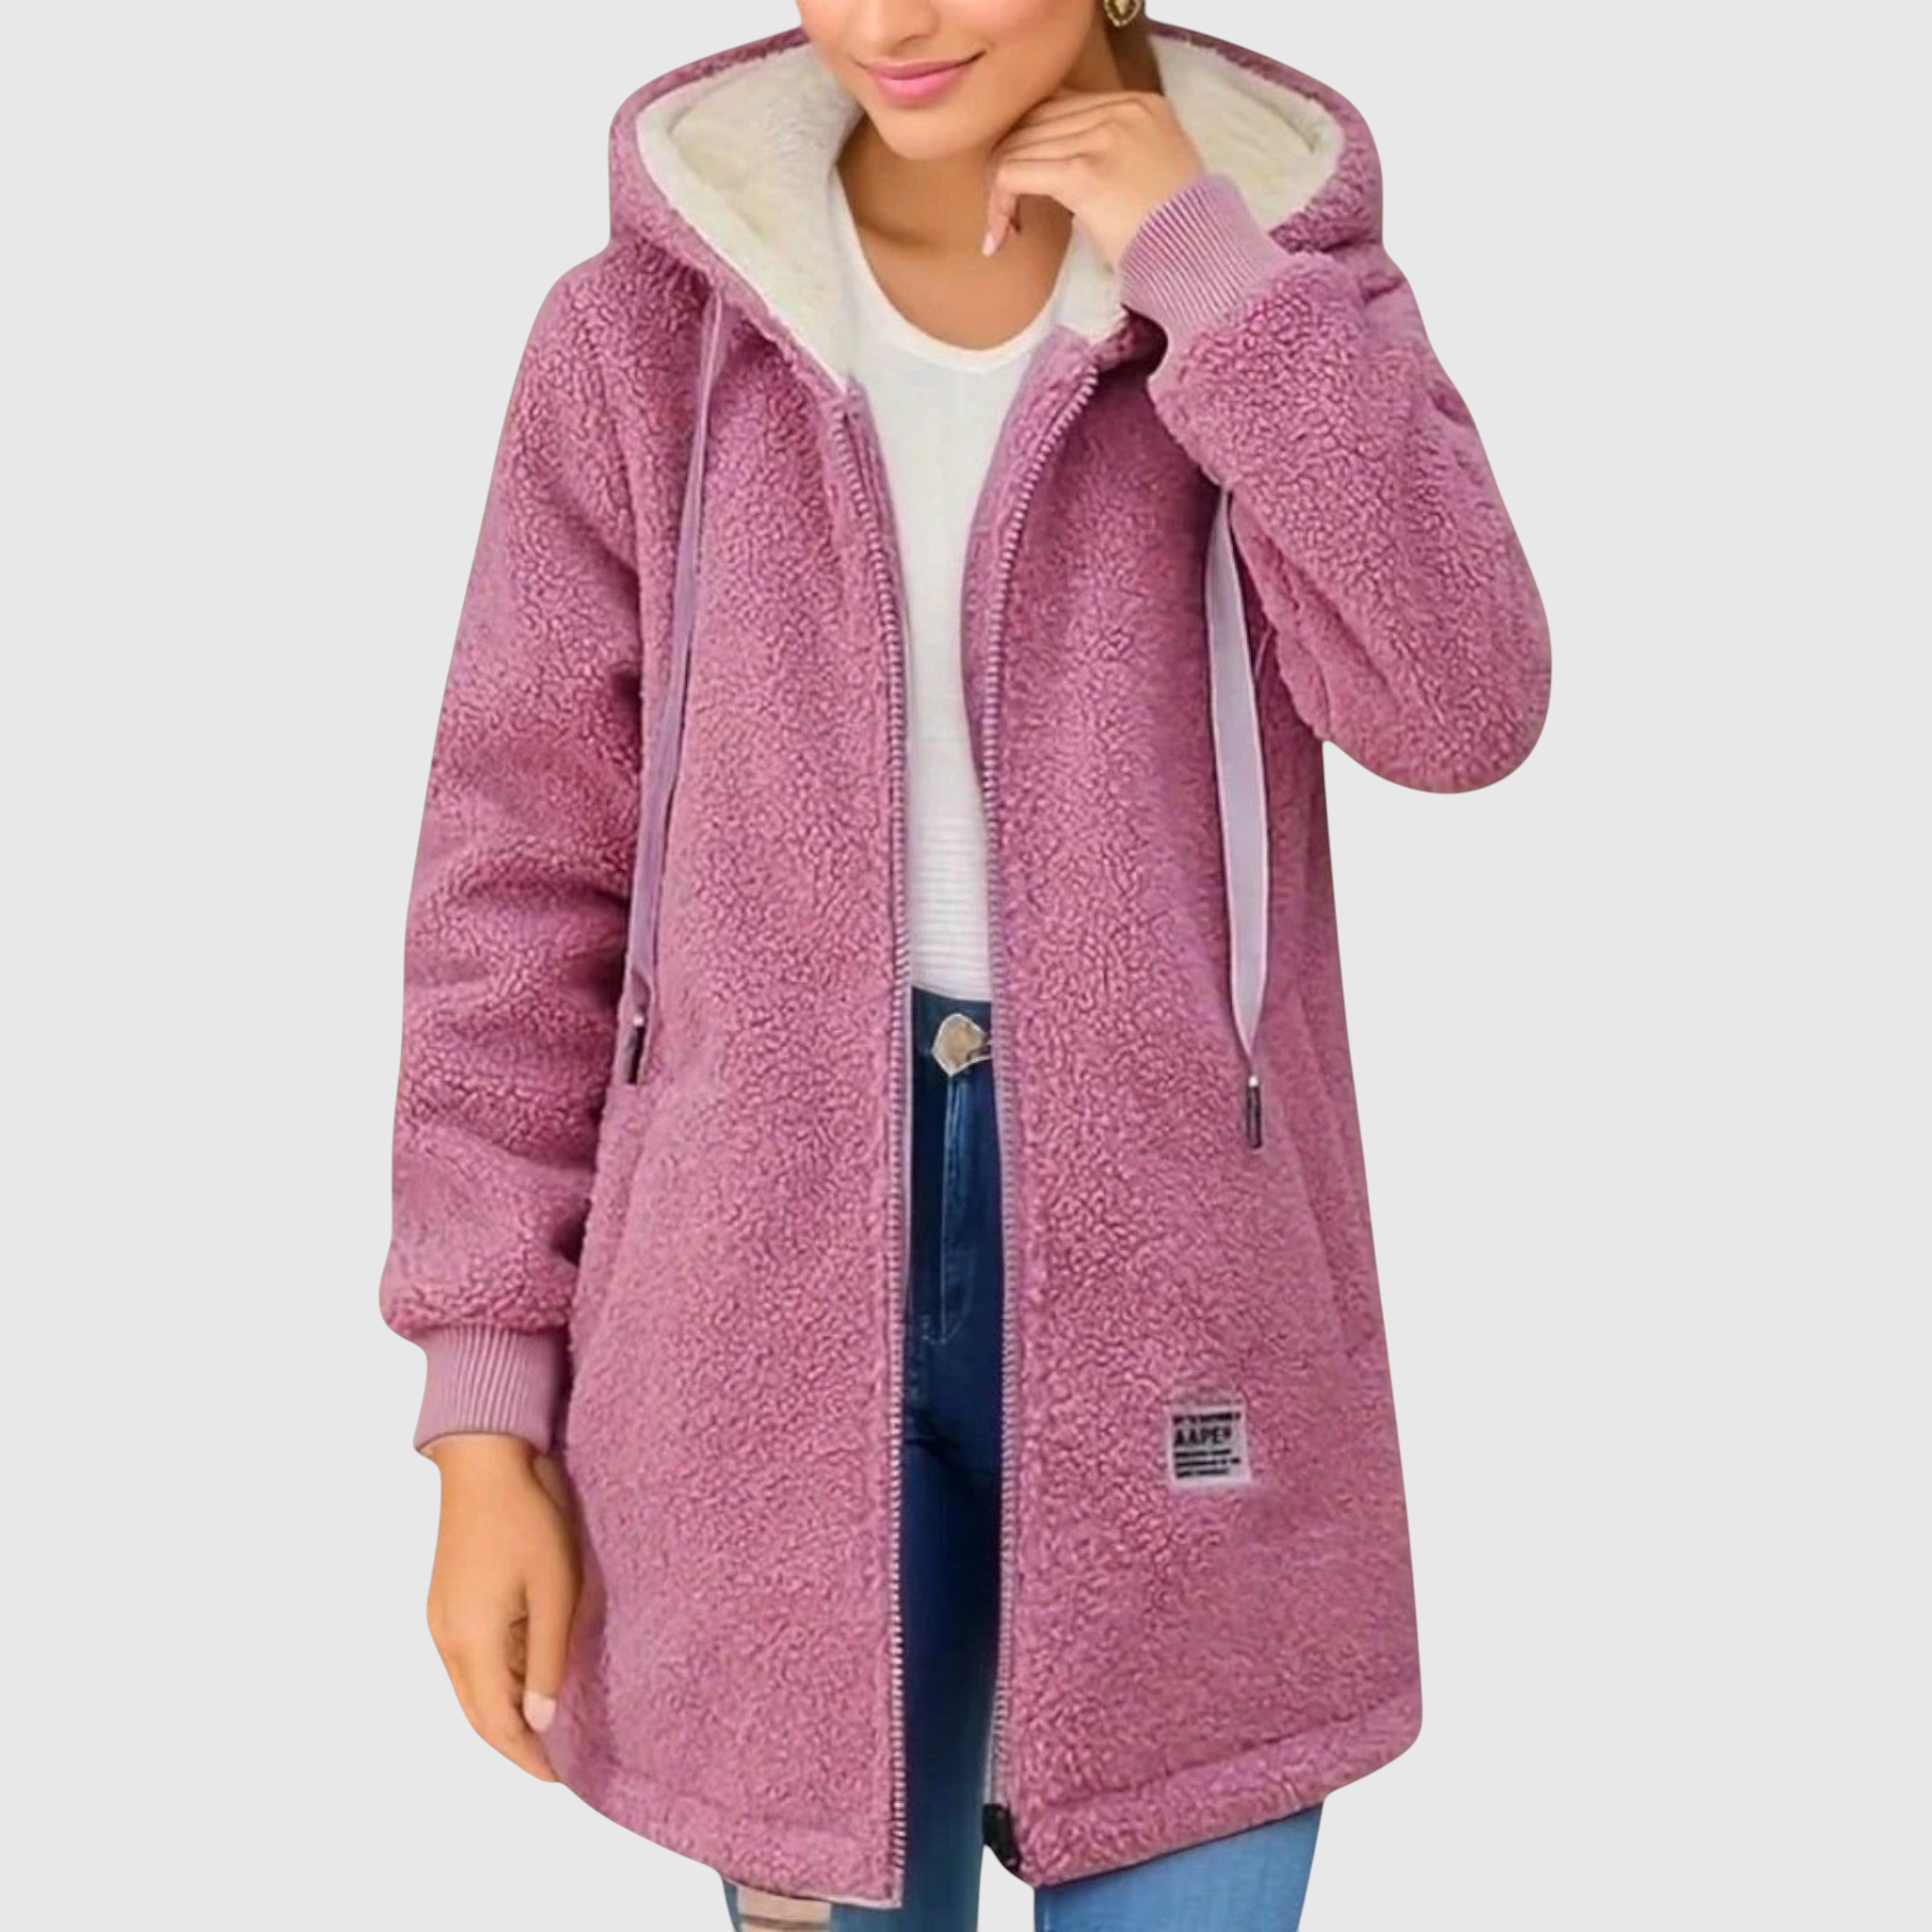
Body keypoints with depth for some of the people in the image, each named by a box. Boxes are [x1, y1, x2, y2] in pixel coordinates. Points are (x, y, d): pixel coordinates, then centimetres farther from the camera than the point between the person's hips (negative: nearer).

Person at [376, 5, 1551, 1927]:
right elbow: (522, 871, 0)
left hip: (1167, 1284, 0)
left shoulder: (1280, 286, 1)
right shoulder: (645, 331, -1)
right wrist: (486, 1417, -1)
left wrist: (1207, 273, -16)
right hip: (765, 1298, 0)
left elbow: (1460, 708, -15)